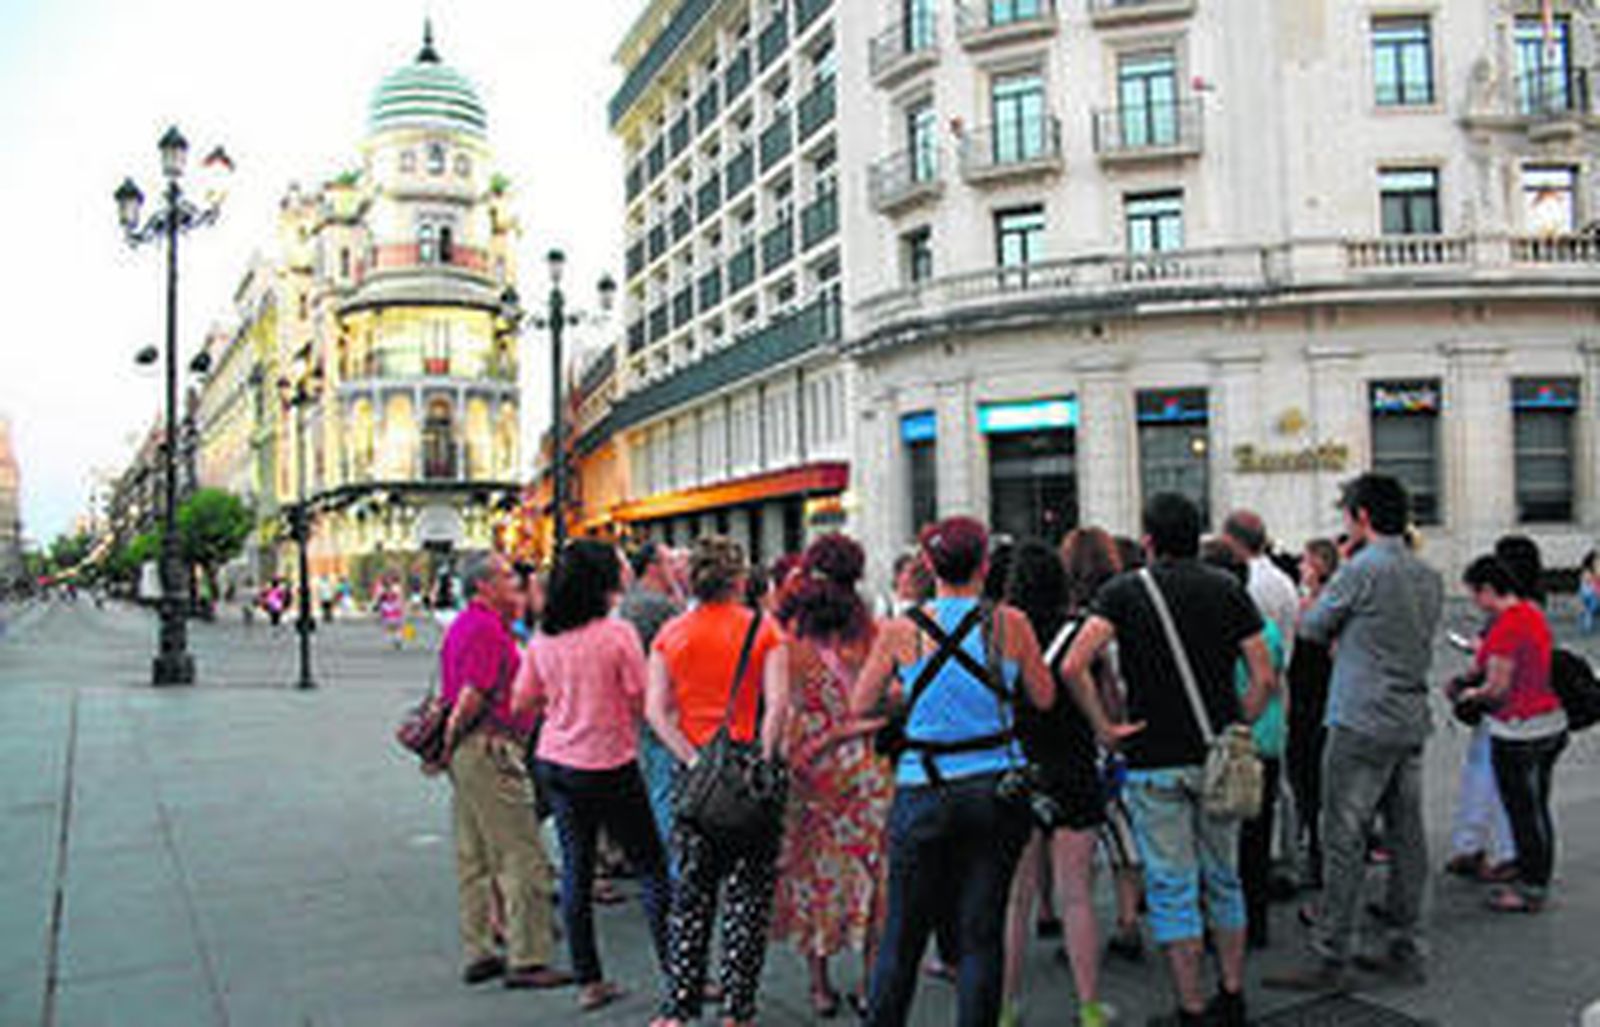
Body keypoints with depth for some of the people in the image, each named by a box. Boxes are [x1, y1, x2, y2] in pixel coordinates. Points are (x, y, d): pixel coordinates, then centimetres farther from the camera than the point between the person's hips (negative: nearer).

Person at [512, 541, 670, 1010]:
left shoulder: (542, 639, 2)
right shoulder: (618, 633, -14)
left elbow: (520, 705, 8)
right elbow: (643, 703, -13)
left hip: (555, 762, 5)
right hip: (609, 765, -5)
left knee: (575, 868, 11)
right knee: (650, 867, 5)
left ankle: (588, 981, 17)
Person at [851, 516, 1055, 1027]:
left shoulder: (900, 630, -6)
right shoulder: (1009, 623, -5)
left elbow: (860, 706, 3)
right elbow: (1044, 698, 7)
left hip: (923, 794, 0)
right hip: (997, 790, 1)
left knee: (903, 936, 11)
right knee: (982, 934, 9)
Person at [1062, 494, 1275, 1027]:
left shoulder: (1123, 591, -6)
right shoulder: (1227, 589, 3)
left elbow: (1074, 666, -18)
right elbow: (1265, 677, -2)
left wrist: (1104, 727, -9)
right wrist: (1235, 729, 7)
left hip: (1155, 761, -3)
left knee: (1172, 888, 5)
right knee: (1224, 879, 18)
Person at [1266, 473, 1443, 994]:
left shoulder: (1361, 570, -13)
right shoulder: (1429, 576, 11)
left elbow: (1311, 627, -2)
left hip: (1362, 726, -8)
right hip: (1413, 723, 8)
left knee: (1345, 842, -4)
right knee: (1406, 837, 12)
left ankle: (1330, 960, 1)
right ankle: (1404, 950, 20)